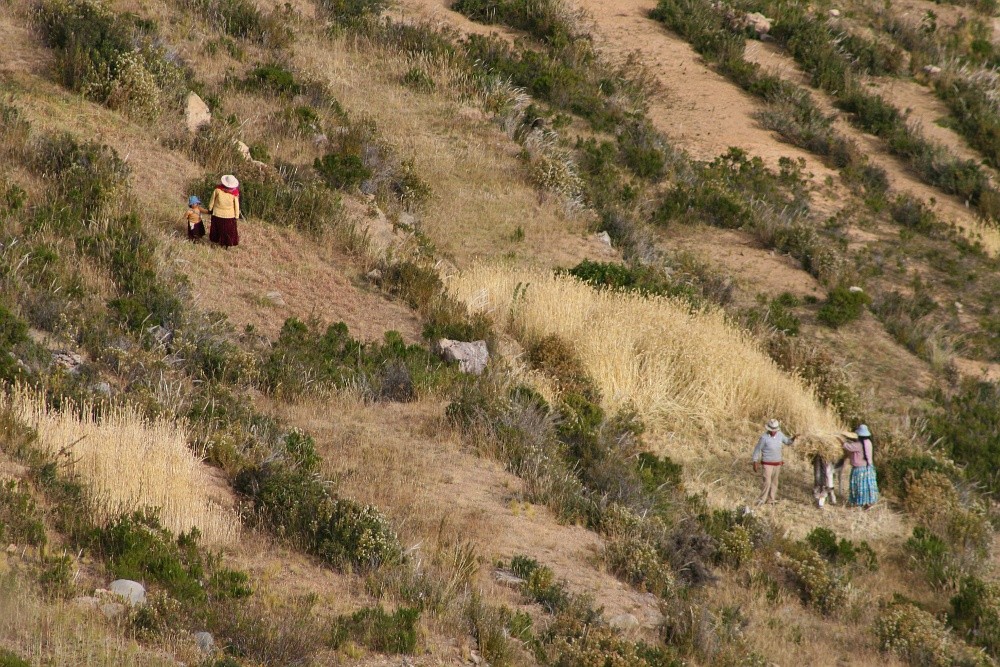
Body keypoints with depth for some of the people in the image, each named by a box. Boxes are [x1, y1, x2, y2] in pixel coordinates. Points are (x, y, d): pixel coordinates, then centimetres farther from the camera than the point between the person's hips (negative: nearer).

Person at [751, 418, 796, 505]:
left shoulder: (780, 434, -4)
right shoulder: (764, 438, -19)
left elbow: (788, 441, 11)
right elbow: (757, 450, -10)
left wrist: (793, 438, -12)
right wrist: (755, 463, -11)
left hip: (777, 464, 5)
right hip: (767, 464, -5)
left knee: (774, 482, 12)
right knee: (767, 482, -13)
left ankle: (771, 499, 23)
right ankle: (762, 500, -2)